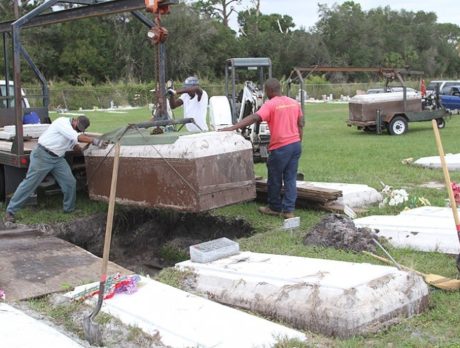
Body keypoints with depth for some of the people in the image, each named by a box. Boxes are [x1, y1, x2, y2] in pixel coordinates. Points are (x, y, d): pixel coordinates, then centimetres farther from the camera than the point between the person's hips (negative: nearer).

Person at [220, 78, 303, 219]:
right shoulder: (294, 102, 9)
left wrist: (233, 128, -28)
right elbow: (300, 124, 13)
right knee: (290, 179, 9)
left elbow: (254, 118, -24)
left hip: (281, 147, -7)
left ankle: (275, 208, 24)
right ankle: (288, 210, 8)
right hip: (295, 145, 7)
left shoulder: (270, 104, -13)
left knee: (275, 180, 10)